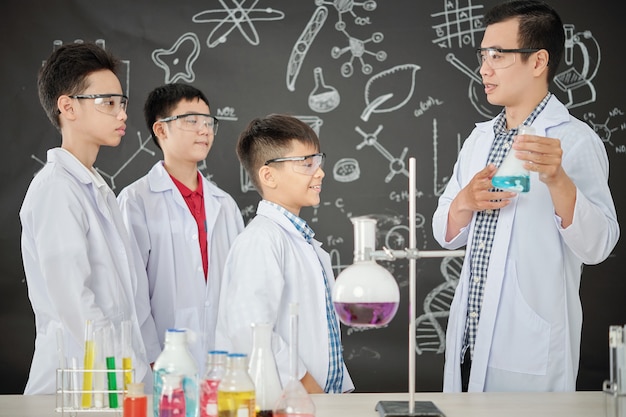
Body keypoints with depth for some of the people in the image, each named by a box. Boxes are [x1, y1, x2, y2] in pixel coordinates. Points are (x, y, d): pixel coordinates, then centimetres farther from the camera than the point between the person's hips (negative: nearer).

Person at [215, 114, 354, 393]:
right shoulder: (261, 240, -12)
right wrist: (309, 389, -17)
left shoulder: (306, 244, 18)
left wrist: (341, 388, 10)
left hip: (326, 393, 7)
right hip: (279, 401, -7)